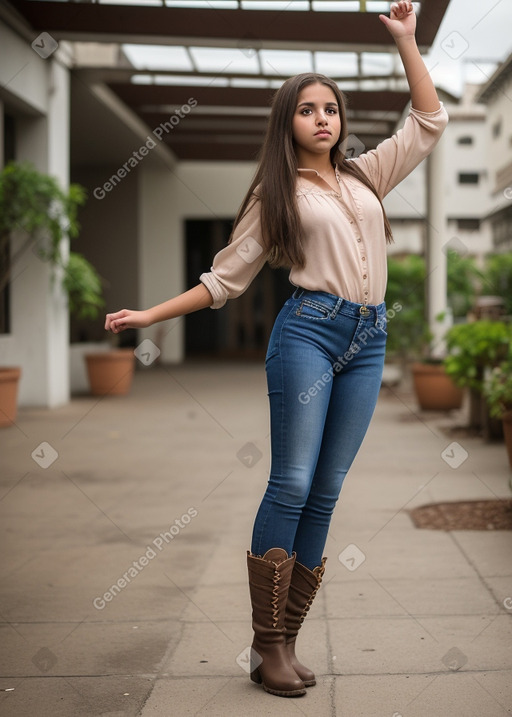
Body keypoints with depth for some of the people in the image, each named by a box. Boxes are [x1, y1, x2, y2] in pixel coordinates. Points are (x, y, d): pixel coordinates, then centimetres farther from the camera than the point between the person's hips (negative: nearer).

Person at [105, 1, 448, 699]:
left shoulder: (366, 175, 19)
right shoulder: (276, 194, 9)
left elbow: (429, 121, 22)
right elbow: (225, 277, 9)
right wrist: (150, 314, 3)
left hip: (369, 340, 4)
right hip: (309, 330, -4)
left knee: (326, 491, 1)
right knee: (291, 483, -11)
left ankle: (287, 639, 6)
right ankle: (267, 645, -5)